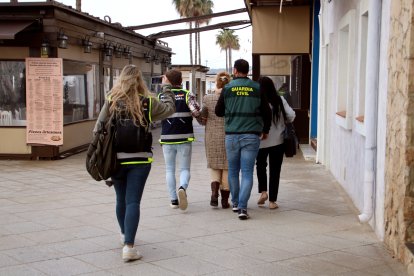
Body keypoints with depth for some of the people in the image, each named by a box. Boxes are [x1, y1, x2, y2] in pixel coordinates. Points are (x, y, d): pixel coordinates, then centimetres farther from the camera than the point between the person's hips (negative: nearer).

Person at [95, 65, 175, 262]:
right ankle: (128, 246, -9)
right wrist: (167, 91, 30)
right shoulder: (147, 103, -4)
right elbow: (170, 108, 13)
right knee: (133, 201, 0)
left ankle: (125, 235, 41)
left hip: (115, 159, 2)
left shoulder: (111, 102, -2)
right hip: (139, 160, -2)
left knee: (121, 198, 19)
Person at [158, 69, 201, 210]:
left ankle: (173, 200, 9)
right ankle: (182, 187, -23)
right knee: (185, 169, 6)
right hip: (184, 138, -1)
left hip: (167, 138, 1)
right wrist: (189, 116, 5)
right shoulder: (187, 95, -4)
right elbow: (197, 111, -17)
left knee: (170, 170, 12)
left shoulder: (161, 97, 2)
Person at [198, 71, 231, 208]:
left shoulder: (207, 99, -6)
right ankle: (225, 200, 12)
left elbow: (203, 121, -3)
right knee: (227, 168, 10)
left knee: (214, 166, 17)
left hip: (212, 138, 1)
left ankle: (214, 192, -5)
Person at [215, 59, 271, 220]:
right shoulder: (257, 89, 1)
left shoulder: (228, 88, -1)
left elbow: (218, 112, 7)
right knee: (247, 172, 0)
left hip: (232, 135, 1)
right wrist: (265, 131, 22)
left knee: (233, 171, 16)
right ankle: (243, 207, -9)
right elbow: (267, 112, 6)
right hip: (252, 136, 0)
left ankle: (235, 203, 26)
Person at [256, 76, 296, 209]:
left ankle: (263, 191, 10)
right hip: (278, 141, 1)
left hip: (260, 141, -1)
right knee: (275, 170, 9)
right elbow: (291, 116, -5)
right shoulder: (280, 100, -3)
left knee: (260, 165, 24)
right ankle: (272, 201, 10)